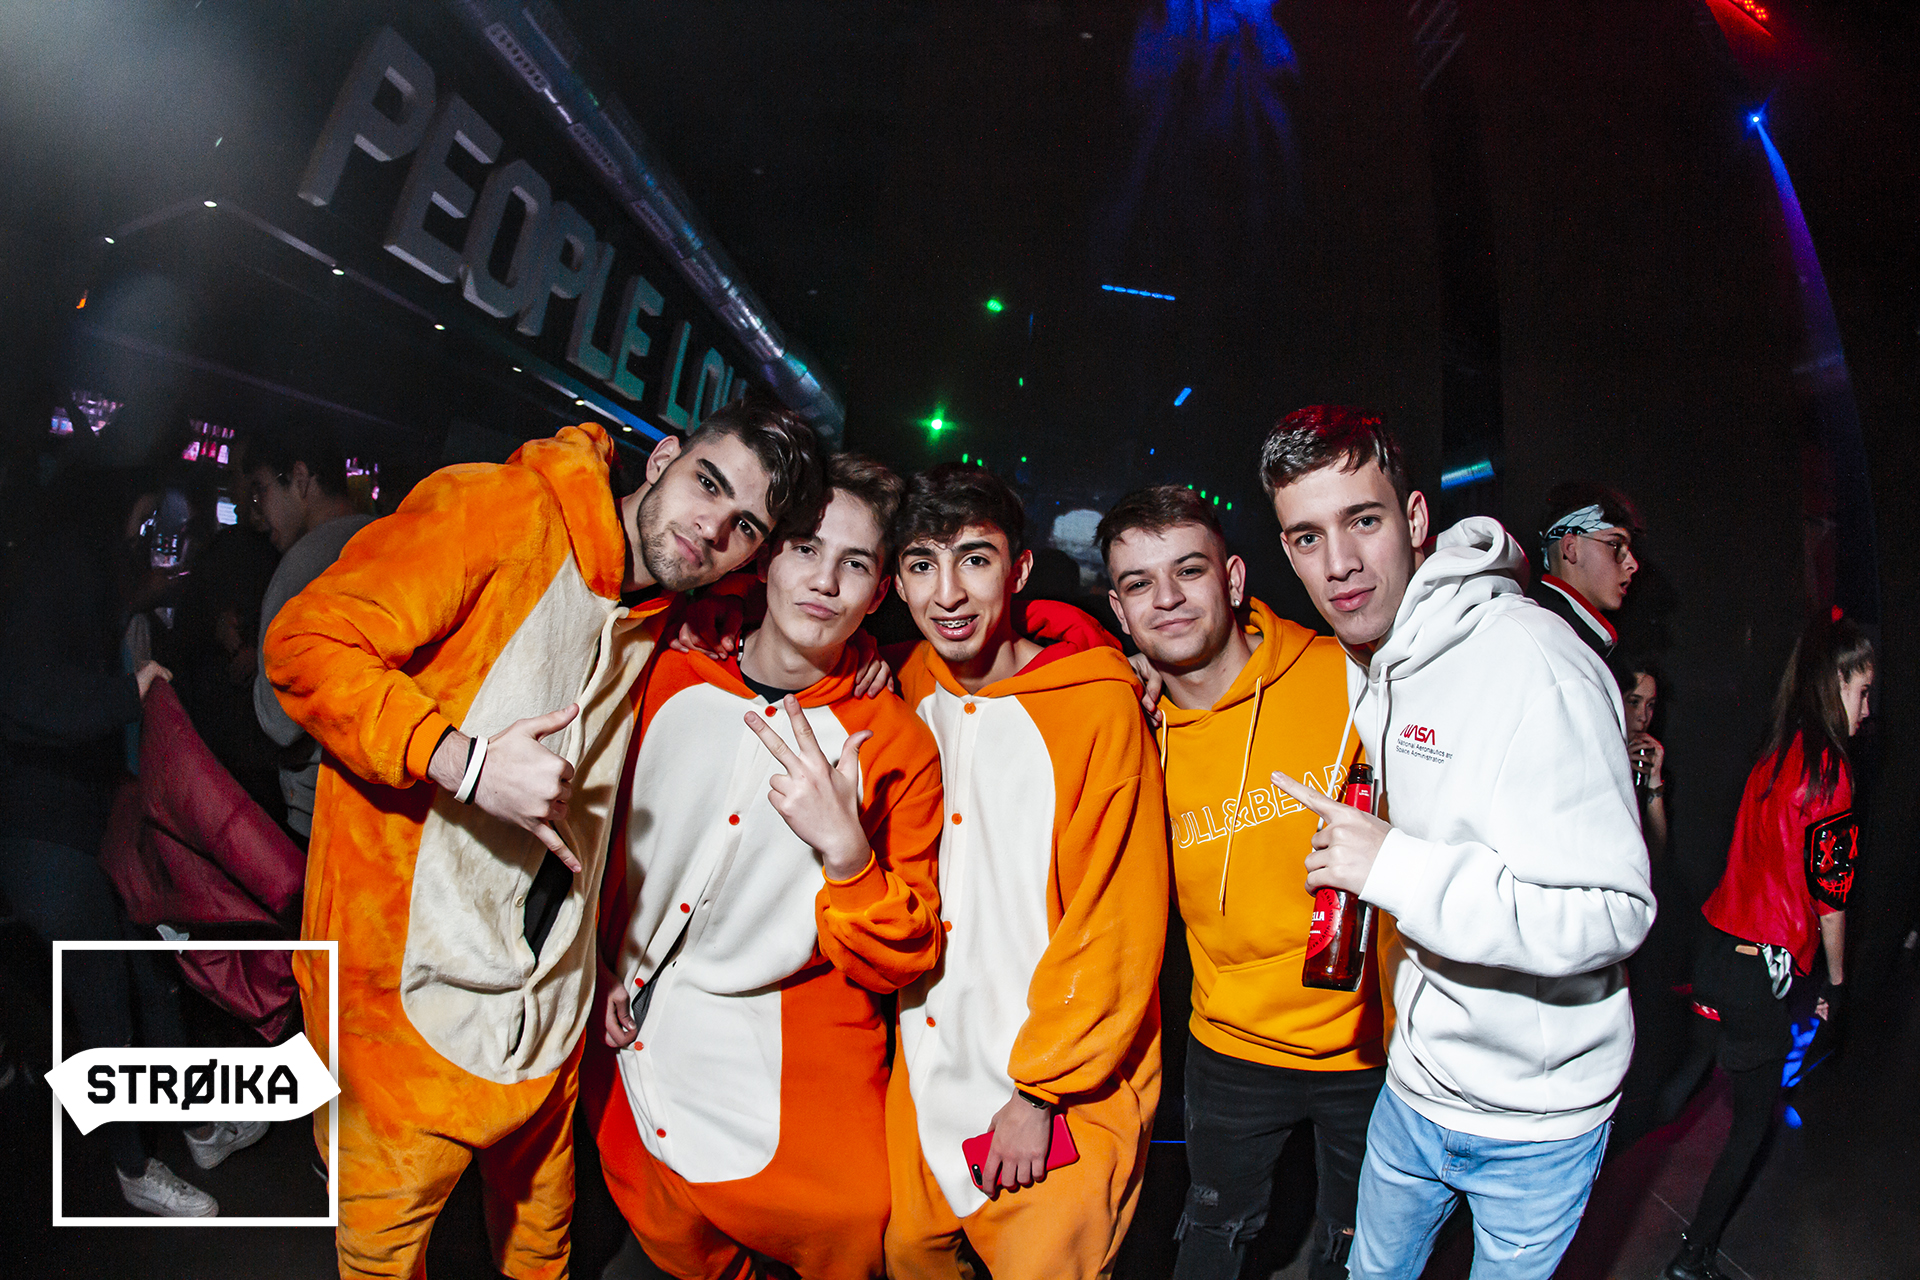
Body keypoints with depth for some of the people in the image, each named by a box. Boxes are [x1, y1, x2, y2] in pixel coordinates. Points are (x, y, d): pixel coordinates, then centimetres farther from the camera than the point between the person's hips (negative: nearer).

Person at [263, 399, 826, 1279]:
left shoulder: (665, 630, 6)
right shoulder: (505, 512, -13)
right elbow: (307, 644, -18)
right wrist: (465, 762, -27)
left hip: (547, 1010, 6)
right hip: (414, 1003, -6)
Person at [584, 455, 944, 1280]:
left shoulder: (895, 742, -10)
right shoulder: (670, 680, -2)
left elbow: (898, 963, -10)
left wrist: (845, 848, -26)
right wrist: (604, 962, 6)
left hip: (794, 1071, -2)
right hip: (635, 1031, 3)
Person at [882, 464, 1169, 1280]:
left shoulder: (1098, 702, -15)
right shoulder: (911, 695, 1)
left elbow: (1118, 922, -15)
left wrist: (1039, 1090, -13)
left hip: (1066, 1094, -5)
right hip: (928, 1073, 5)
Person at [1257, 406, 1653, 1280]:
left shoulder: (1530, 664, -25)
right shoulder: (1366, 666, 2)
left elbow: (1613, 914, -28)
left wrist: (1394, 868, -33)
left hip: (1537, 1115, -6)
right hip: (1416, 1087, 7)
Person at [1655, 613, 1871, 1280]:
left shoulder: (1774, 756, 7)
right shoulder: (1829, 766, -15)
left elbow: (1760, 862, 12)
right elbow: (1830, 891, -11)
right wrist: (1836, 984, -1)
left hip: (1716, 947, 7)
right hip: (1761, 968, -7)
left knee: (1696, 1066, 26)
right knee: (1755, 1119, 9)